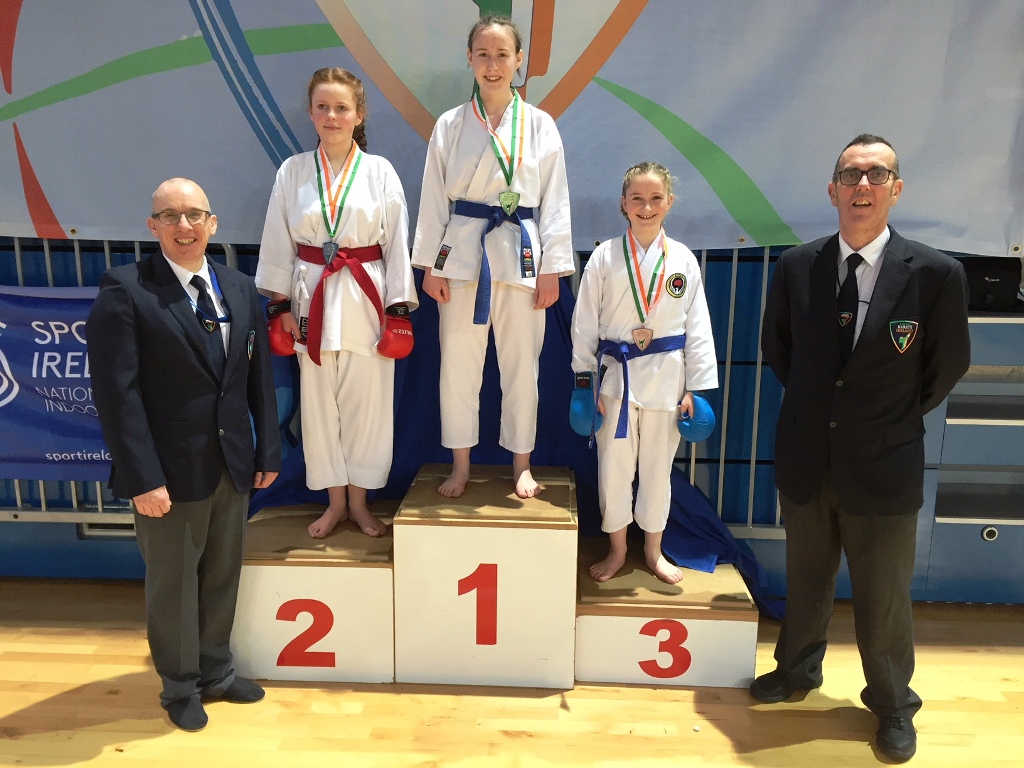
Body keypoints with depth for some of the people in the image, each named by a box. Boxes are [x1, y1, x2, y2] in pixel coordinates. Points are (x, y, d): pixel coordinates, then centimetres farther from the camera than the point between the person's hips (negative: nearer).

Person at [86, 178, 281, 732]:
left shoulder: (240, 289, 5)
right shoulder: (124, 291, -11)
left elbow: (259, 377, 7)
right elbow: (117, 392, -15)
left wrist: (268, 451, 5)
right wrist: (143, 478, -18)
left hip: (234, 466, 5)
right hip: (170, 470, -5)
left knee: (222, 575, 19)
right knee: (173, 582, 13)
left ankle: (215, 669, 41)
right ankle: (180, 687, 34)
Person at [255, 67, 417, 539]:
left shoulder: (380, 172, -1)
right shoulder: (293, 172, 3)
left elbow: (396, 243, -1)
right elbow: (278, 242, 6)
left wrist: (398, 309, -4)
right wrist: (281, 304, 2)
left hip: (366, 297, -1)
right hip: (312, 297, 2)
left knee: (366, 402, 5)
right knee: (319, 403, 9)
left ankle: (359, 501, 24)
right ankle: (335, 501, 26)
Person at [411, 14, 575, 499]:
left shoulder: (540, 125, 3)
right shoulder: (450, 126, 4)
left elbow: (554, 201, 2)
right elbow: (434, 198, 4)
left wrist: (551, 268, -2)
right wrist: (430, 266, -1)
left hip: (521, 254, 0)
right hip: (463, 254, 1)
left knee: (521, 365, 7)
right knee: (458, 364, 6)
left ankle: (521, 464, 25)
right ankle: (460, 466, 23)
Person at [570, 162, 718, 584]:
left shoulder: (683, 260, 2)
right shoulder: (605, 256, -3)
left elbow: (697, 327, 4)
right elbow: (585, 322, -1)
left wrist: (693, 388, 1)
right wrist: (584, 380, -3)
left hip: (666, 375, 1)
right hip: (616, 372, -1)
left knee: (658, 466, 12)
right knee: (614, 465, 7)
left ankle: (653, 550, 31)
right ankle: (617, 550, 27)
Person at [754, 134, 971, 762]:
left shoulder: (936, 274, -12)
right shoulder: (797, 266, -5)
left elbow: (947, 365, 1)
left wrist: (894, 419, 6)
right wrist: (817, 405, 10)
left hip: (884, 469, -2)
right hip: (805, 462, 3)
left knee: (884, 599, 13)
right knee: (806, 582, 21)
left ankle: (893, 704, 38)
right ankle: (799, 669, 46)